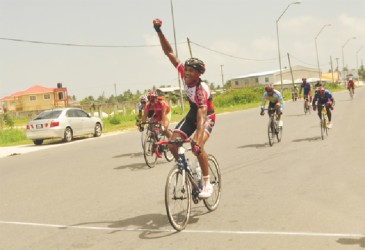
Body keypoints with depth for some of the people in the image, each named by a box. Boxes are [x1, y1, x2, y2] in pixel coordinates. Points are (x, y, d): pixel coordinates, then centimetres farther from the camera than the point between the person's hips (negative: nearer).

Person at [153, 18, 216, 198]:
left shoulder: (202, 89, -35)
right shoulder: (184, 74, -17)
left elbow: (201, 118, -44)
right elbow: (169, 52, -14)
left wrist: (197, 140, -55)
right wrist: (159, 31, -23)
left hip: (207, 116, -6)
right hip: (192, 114, 7)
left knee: (197, 147, -30)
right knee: (173, 142, -13)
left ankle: (207, 184, -13)